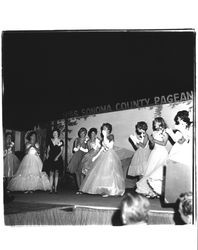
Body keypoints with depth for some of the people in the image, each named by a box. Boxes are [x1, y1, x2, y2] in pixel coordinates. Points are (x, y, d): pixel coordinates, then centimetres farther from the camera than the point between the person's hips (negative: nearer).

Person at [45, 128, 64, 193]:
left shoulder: (61, 141, 1)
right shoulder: (50, 140, 8)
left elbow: (61, 151, -2)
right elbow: (48, 148, 15)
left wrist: (57, 156, -14)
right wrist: (47, 154, -1)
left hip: (58, 159, -2)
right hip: (51, 159, 2)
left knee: (56, 173, 0)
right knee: (51, 173, -2)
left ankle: (55, 188, 4)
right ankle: (51, 188, -2)